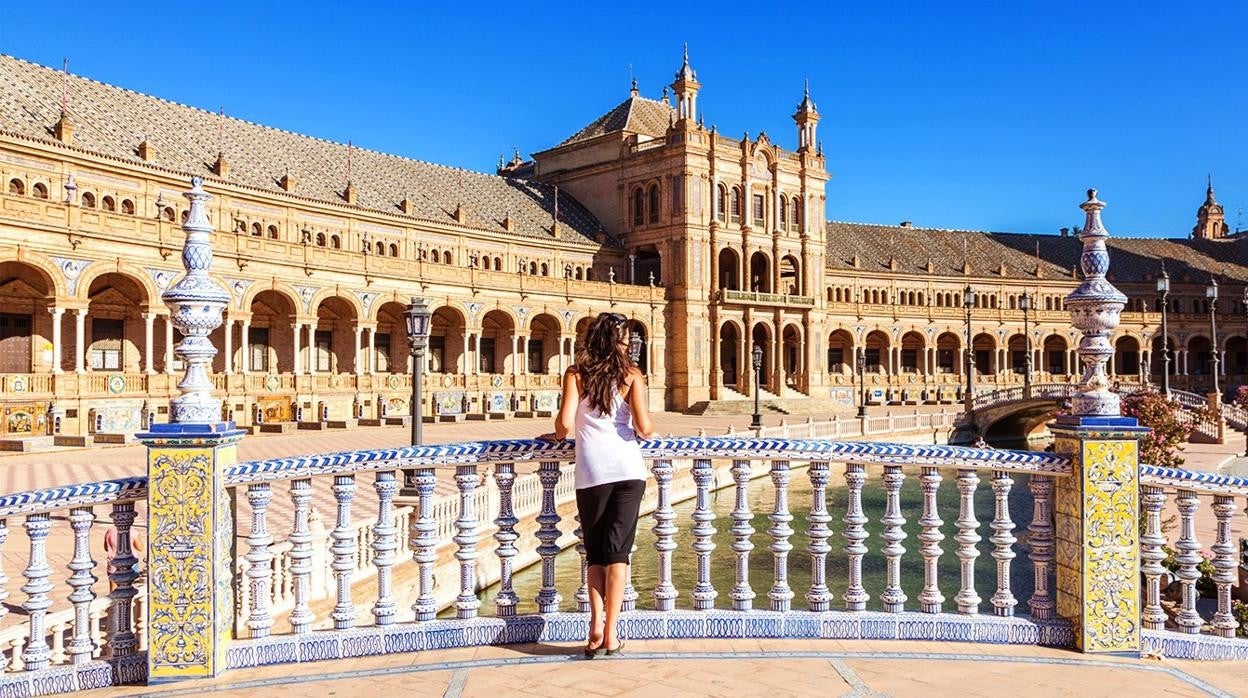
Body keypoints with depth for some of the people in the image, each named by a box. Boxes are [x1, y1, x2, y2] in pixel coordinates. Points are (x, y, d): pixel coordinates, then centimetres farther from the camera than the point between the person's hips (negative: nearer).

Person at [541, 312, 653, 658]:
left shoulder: (576, 374, 4)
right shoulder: (631, 374, 3)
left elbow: (565, 424, -7)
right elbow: (643, 427, -6)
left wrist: (557, 434, 15)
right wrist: (651, 432, 16)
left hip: (591, 473, 0)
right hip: (628, 470, 0)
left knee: (595, 552, 12)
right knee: (618, 552, 5)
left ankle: (596, 628, 3)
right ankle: (611, 634, 3)